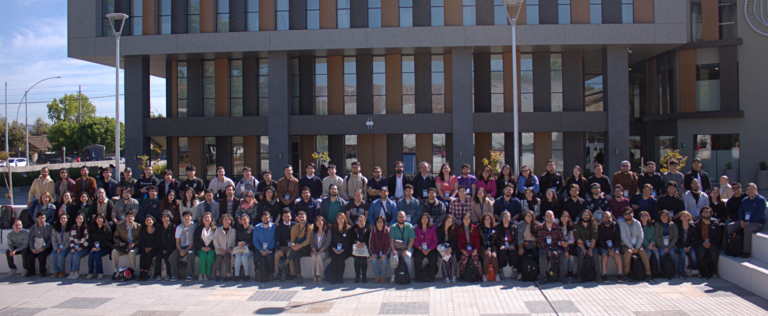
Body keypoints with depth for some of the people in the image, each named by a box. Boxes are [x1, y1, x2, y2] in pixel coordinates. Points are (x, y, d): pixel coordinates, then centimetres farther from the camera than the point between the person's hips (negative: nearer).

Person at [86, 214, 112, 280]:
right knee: (91, 254, -26)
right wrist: (93, 247, -6)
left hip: (105, 248, -4)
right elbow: (90, 240, 12)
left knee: (97, 254, -29)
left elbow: (108, 240, -6)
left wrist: (100, 248, -14)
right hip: (95, 248, 4)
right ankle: (90, 273, -20)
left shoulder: (107, 228, -3)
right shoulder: (92, 229, 11)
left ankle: (100, 273, -20)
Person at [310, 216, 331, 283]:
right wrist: (314, 251, -12)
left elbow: (327, 243, -6)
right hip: (315, 251, 2)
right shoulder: (313, 231, 13)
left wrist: (320, 251, -17)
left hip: (324, 251, -2)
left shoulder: (327, 231, 3)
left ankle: (320, 276, -26)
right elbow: (311, 242, 6)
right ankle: (315, 276, -26)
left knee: (319, 256, -34)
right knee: (314, 257, -31)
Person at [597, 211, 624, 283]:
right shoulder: (600, 227, -3)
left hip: (614, 246, 1)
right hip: (603, 246, -1)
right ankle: (604, 275, -35)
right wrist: (608, 249, -21)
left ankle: (621, 274, -32)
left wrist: (613, 249, -17)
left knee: (617, 254, -29)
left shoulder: (615, 225, 3)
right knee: (604, 254, -32)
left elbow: (618, 239, -1)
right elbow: (600, 240, -9)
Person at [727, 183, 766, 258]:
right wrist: (741, 221, -5)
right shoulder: (744, 200, 17)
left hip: (758, 223, -7)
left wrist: (749, 222, -20)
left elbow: (760, 214, -15)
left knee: (747, 227, -38)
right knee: (730, 226, -14)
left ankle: (747, 251, -32)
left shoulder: (761, 200, -5)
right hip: (745, 222, 7)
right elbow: (740, 211, 15)